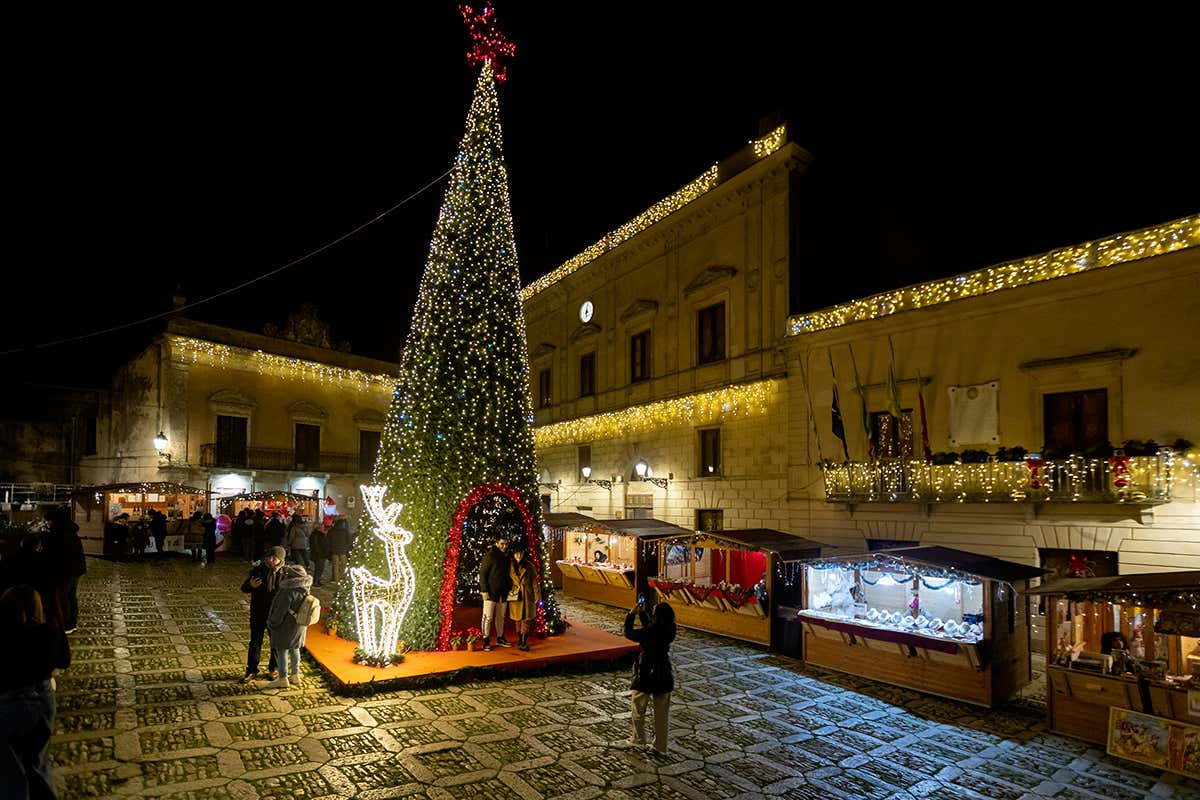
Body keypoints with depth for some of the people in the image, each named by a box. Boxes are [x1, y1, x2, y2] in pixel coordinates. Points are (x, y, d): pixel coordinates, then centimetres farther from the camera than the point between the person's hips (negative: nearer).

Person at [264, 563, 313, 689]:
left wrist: (271, 623, -7)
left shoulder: (288, 592, -28)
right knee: (294, 649, 20)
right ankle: (295, 676, 31)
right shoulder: (304, 589, -3)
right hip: (300, 625, 8)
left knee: (282, 650, 7)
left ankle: (283, 679, 16)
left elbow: (280, 611, -21)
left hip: (287, 626, -8)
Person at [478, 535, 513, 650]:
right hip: (491, 593, -6)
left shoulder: (507, 557, 10)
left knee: (501, 617, 14)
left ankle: (500, 638, 25)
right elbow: (482, 573, -10)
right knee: (488, 617, -2)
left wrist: (509, 587, 9)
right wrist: (484, 590, -15)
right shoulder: (490, 556, -9)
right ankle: (486, 640, 6)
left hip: (503, 593, 6)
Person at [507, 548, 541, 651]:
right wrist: (508, 595, 8)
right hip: (515, 597, 2)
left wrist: (537, 596, -6)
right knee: (518, 620, 9)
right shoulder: (510, 567, 2)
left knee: (526, 619, -7)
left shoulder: (529, 566, -4)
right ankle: (520, 640, 23)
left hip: (527, 597, -2)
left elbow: (535, 582, -2)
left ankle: (523, 643, -6)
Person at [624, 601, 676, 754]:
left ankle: (639, 739, 31)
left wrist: (632, 614, -2)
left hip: (647, 674, -5)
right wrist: (642, 613, 9)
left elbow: (628, 633, -11)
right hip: (664, 675, 5)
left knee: (639, 707, 19)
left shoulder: (649, 632, -26)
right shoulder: (670, 629, -9)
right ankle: (661, 745, 26)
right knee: (662, 712, 17)